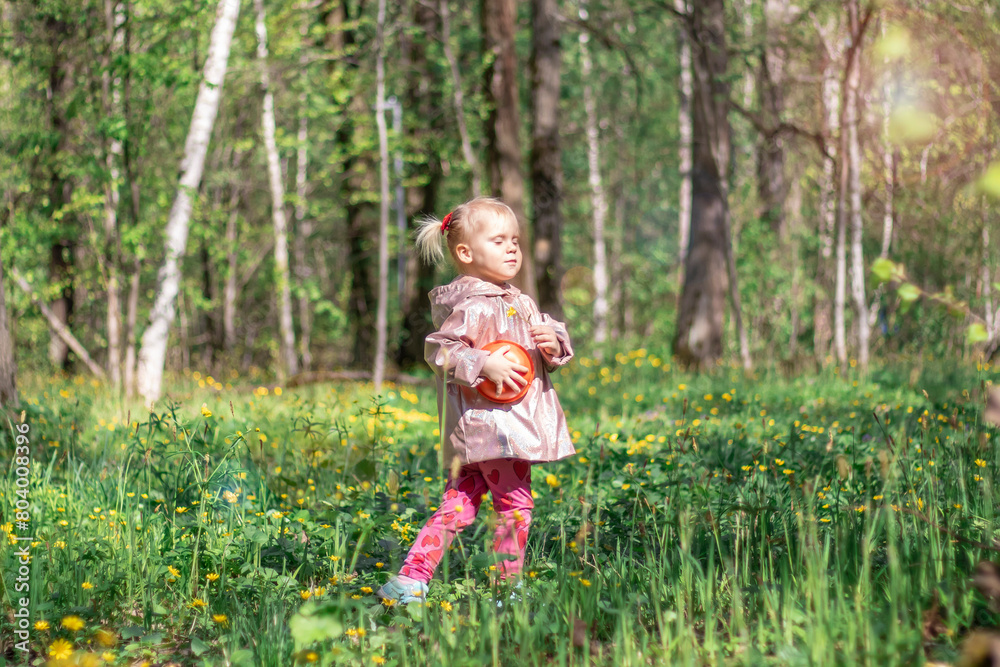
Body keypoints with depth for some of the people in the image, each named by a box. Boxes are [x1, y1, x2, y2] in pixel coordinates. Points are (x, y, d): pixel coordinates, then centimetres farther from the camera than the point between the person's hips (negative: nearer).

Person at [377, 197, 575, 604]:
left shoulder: (521, 304, 16)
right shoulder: (473, 308, -14)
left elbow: (549, 333, 24)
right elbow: (437, 349, -18)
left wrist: (554, 344, 1)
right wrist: (484, 364, -26)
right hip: (488, 420, -9)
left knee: (458, 506, 8)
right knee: (515, 503, -2)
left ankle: (411, 578, 9)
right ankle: (508, 586, 9)